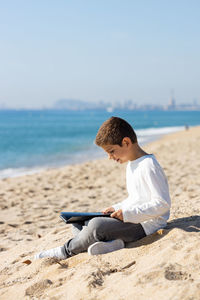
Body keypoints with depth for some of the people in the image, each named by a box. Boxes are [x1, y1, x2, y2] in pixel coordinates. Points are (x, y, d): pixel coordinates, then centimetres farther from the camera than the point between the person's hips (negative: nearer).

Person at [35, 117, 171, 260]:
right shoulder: (132, 164, 15)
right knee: (79, 223, 8)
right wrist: (116, 208, 9)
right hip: (131, 220, 11)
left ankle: (65, 251, -6)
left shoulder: (148, 166, -19)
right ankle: (110, 242, -18)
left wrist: (128, 213, -24)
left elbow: (163, 204, -23)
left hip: (145, 225, -11)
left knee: (97, 225, -30)